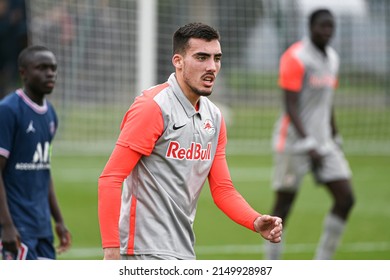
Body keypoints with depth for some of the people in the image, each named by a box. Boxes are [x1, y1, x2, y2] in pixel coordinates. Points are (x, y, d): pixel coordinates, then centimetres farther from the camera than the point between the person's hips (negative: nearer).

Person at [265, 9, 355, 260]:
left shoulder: (332, 58, 13)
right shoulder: (295, 58, -12)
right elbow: (290, 106, -17)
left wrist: (335, 140, 18)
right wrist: (309, 145, -24)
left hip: (322, 142, 8)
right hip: (294, 142, -8)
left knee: (346, 199, -2)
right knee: (284, 204, -2)